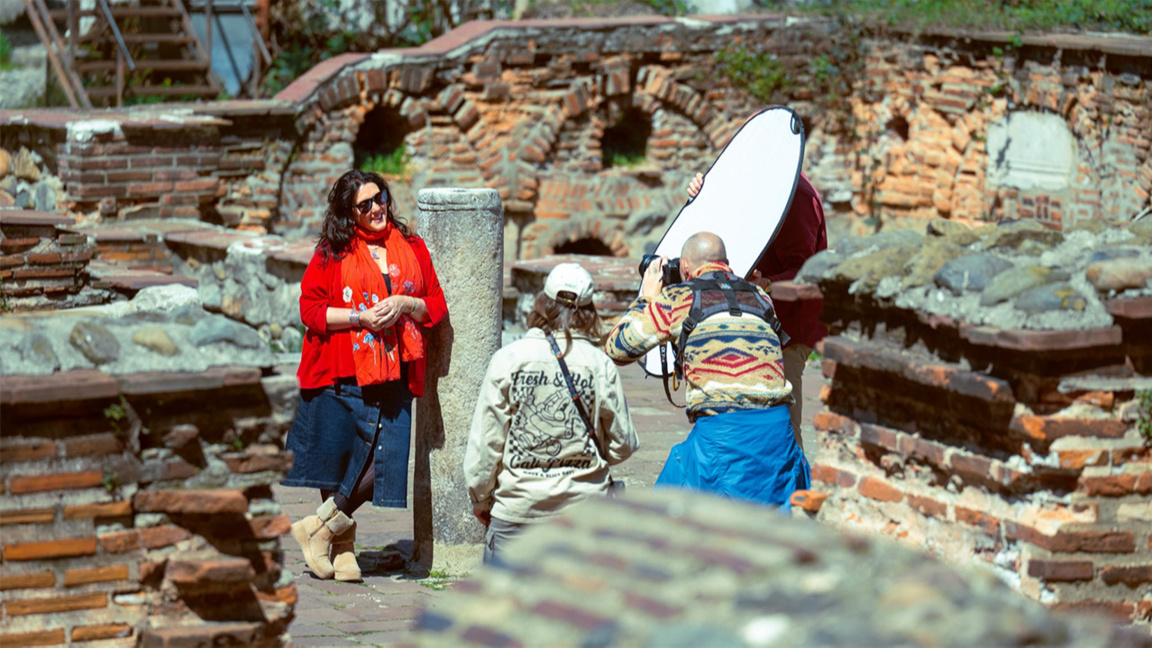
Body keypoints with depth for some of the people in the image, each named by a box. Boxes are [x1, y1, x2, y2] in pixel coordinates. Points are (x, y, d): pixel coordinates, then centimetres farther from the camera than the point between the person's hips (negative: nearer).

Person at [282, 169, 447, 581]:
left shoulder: (412, 248, 14)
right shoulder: (332, 253, 5)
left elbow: (437, 306, 15)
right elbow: (310, 308, -1)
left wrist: (405, 304, -6)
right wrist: (361, 317, -12)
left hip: (393, 377, 2)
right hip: (340, 376, -2)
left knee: (384, 460, -10)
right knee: (337, 462, 2)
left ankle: (320, 524, 6)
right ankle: (342, 547, 17)